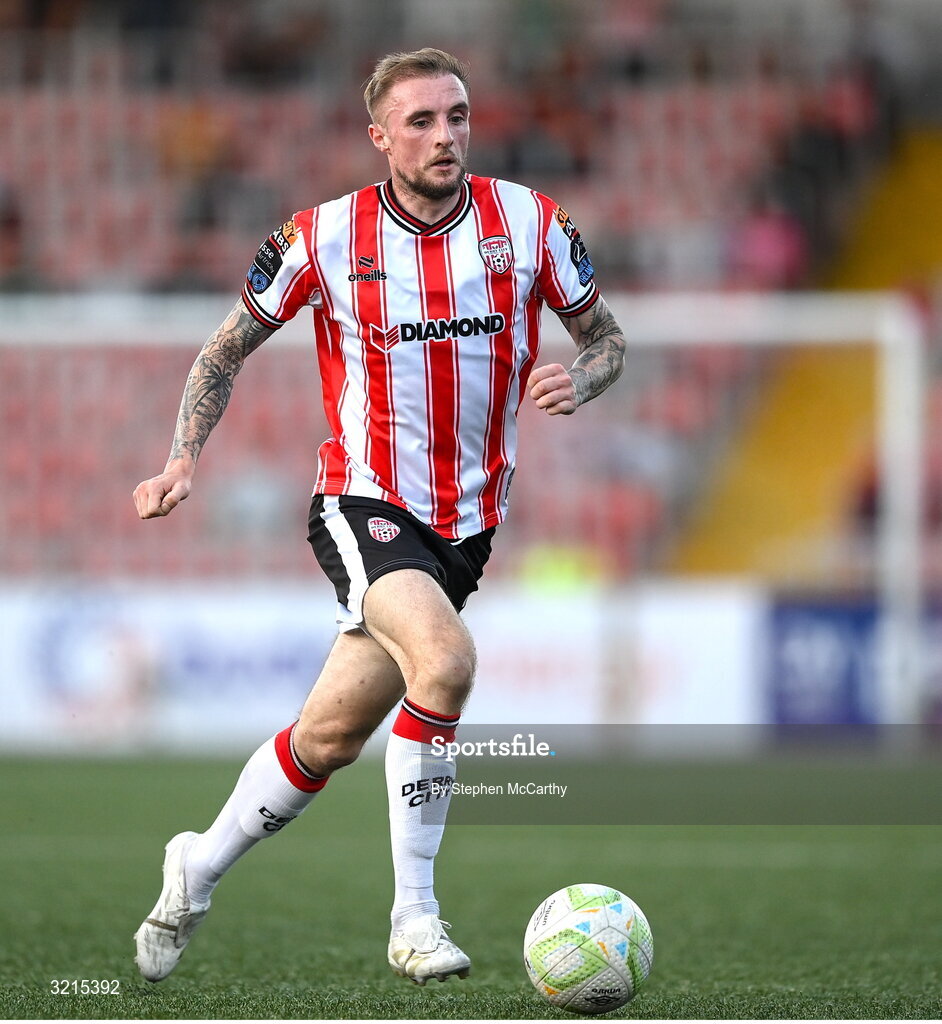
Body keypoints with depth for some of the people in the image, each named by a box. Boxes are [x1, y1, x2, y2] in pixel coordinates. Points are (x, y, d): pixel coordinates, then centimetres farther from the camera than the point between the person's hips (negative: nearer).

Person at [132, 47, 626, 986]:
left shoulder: (530, 223, -2)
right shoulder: (323, 238, -6)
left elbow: (604, 337, 10)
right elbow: (229, 346, 7)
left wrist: (579, 381, -14)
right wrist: (184, 459, -6)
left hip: (468, 520, 3)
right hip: (362, 503, -3)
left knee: (332, 735, 4)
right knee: (446, 661, -30)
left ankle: (197, 872, 29)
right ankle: (414, 919, -20)